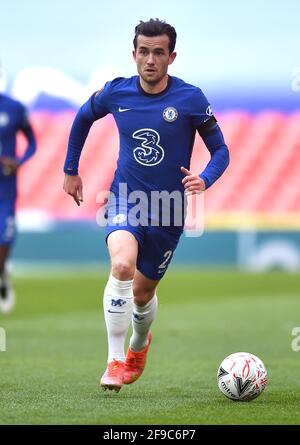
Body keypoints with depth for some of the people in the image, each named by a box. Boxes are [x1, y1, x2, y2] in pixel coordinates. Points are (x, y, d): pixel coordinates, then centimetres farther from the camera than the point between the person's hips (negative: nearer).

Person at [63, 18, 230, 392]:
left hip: (168, 210, 0)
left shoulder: (190, 99, -12)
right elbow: (83, 118, 16)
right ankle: (115, 360, -20)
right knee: (122, 265, -30)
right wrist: (71, 170, 19)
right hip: (124, 200, 0)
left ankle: (139, 345, 49)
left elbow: (221, 150, -5)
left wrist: (204, 179, -25)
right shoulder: (115, 93, -6)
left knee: (143, 293, 13)